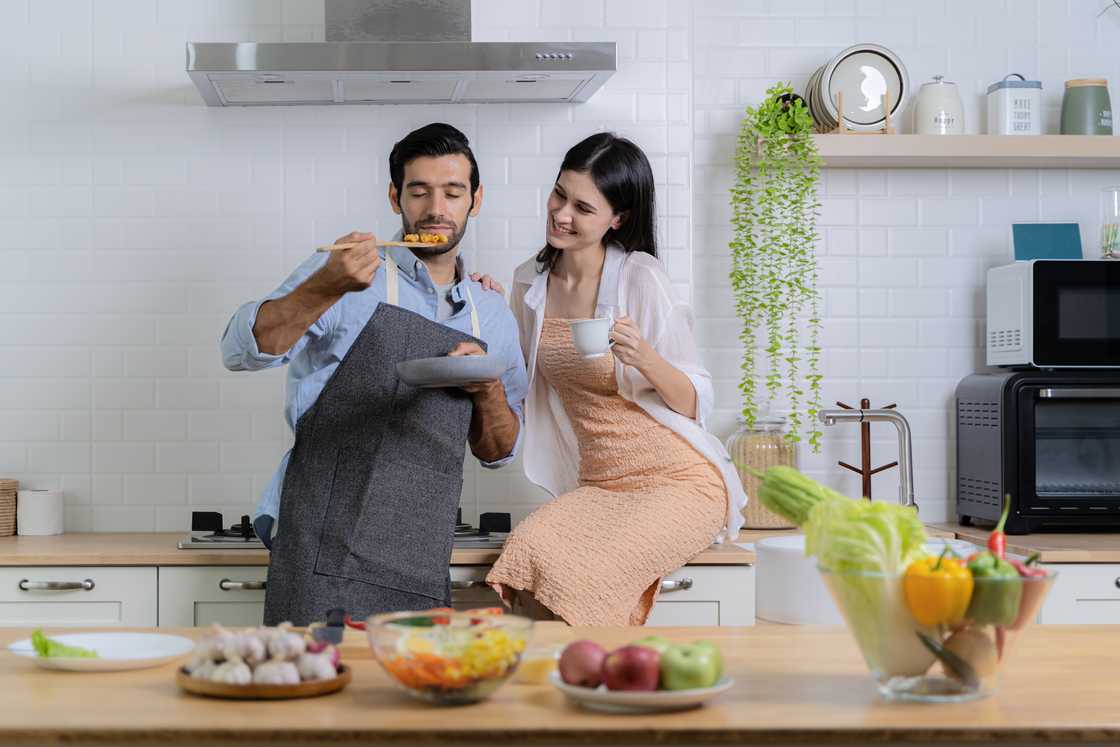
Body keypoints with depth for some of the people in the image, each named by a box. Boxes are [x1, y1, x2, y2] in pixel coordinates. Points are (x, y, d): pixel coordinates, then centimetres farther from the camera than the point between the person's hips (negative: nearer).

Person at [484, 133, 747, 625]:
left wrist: (644, 358, -26)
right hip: (597, 487, 5)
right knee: (529, 551, -27)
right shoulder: (530, 283, 7)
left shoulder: (640, 276, -9)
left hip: (681, 480, -4)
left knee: (583, 574, -29)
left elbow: (696, 404, -7)